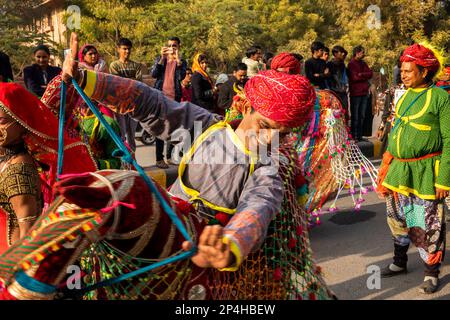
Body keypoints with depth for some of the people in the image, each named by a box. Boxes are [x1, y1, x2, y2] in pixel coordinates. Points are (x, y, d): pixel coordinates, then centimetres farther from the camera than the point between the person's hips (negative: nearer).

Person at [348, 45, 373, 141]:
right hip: (355, 93, -7)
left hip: (364, 93, 7)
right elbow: (354, 77, -17)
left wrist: (361, 75, -11)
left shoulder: (363, 63, 16)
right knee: (355, 116, -2)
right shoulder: (351, 64, -6)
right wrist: (365, 76, -5)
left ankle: (359, 136, 15)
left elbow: (370, 74, 5)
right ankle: (353, 136, 2)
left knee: (362, 116, 9)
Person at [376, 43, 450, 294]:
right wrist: (387, 166, 16)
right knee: (398, 219, 17)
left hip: (425, 172, -6)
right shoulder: (405, 96, 9)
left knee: (427, 224, 3)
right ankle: (399, 263, 36)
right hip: (399, 170, 7)